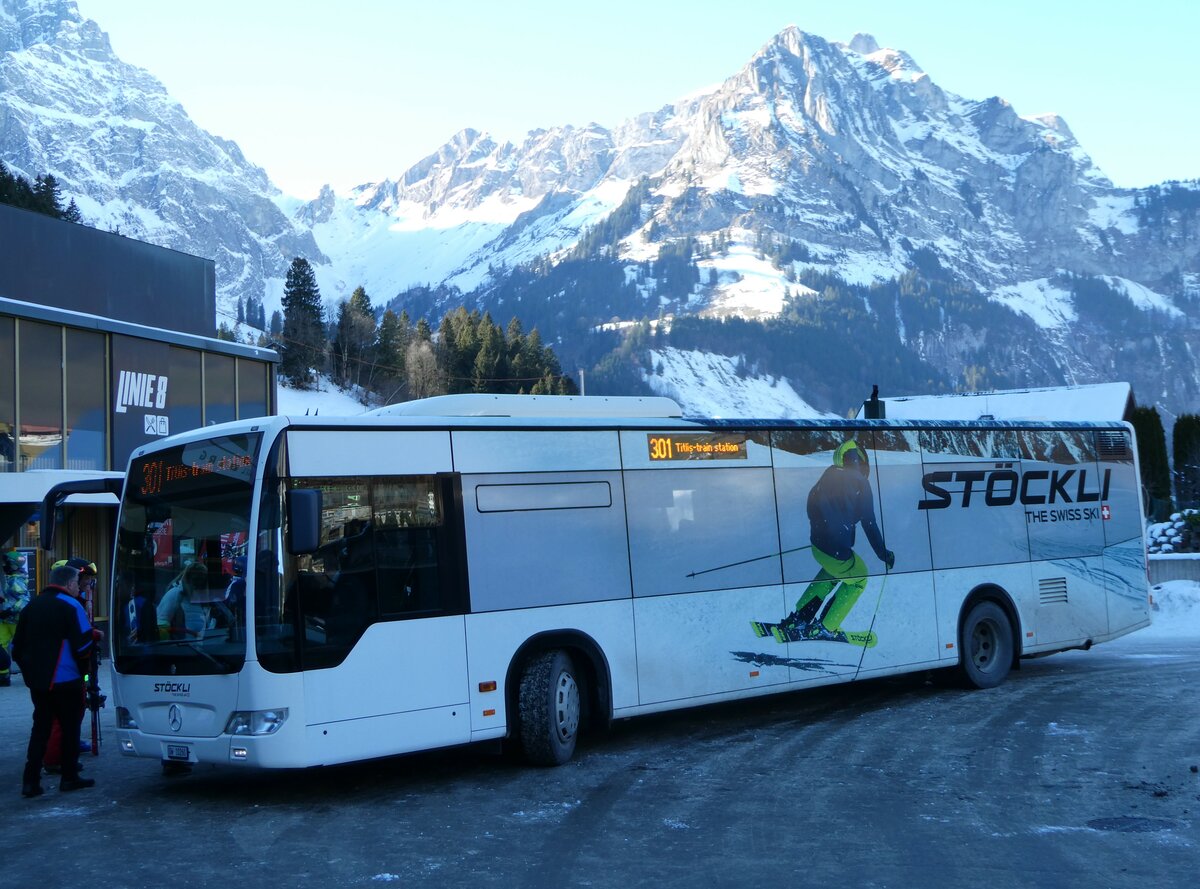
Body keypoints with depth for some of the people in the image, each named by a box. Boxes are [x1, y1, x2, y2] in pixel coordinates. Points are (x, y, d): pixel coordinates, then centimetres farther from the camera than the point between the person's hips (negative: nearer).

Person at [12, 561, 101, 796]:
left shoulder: (31, 606, 11)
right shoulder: (70, 606, -10)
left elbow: (17, 646, 13)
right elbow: (83, 645, -16)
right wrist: (94, 636, 4)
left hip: (36, 680, 6)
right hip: (65, 680, -6)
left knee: (40, 726, 12)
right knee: (70, 725, 7)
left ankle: (30, 781, 6)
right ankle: (69, 777, 11)